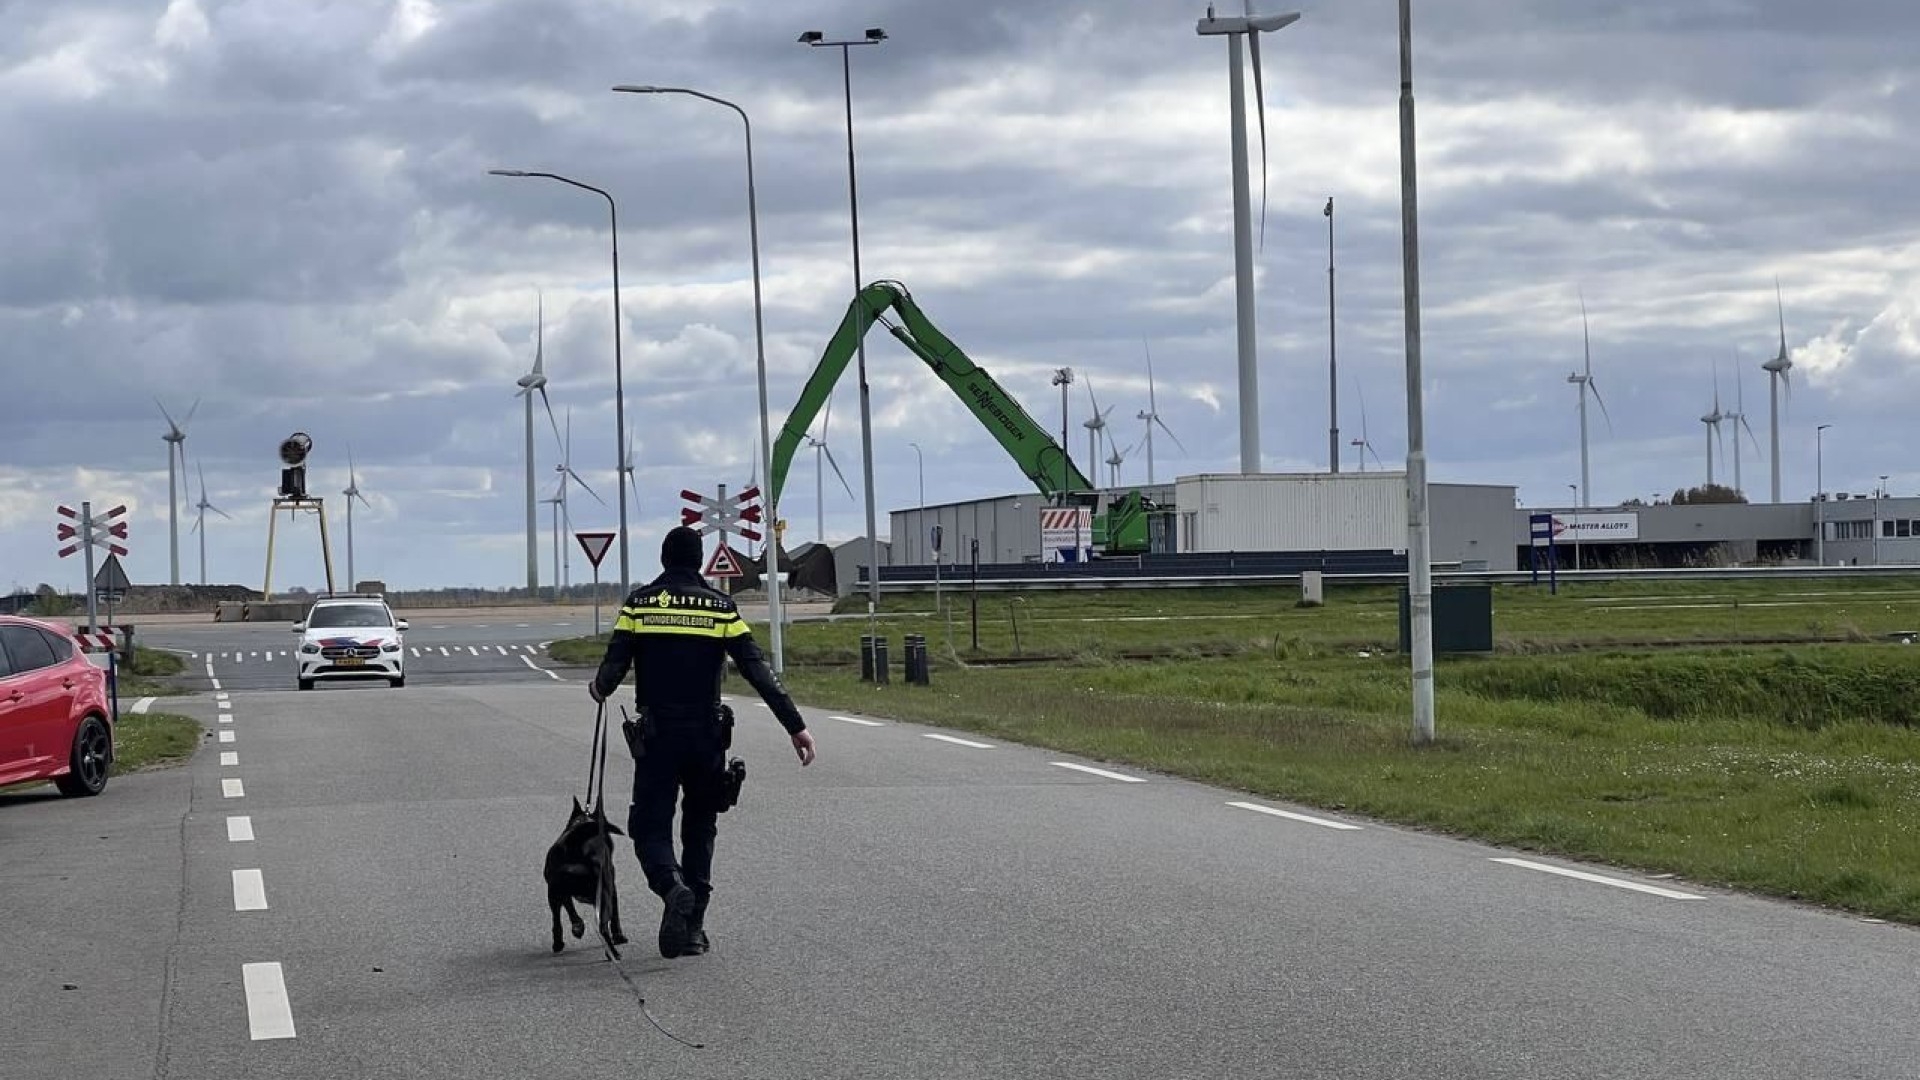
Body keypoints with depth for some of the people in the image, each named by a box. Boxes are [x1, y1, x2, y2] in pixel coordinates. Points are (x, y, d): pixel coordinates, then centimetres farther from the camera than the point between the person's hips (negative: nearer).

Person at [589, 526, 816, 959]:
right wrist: (796, 726, -4)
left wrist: (600, 689, 19)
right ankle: (692, 928, 13)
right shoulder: (720, 607, 1)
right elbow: (760, 673, -5)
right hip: (707, 736, 1)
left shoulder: (639, 603, 1)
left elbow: (613, 669, -5)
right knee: (700, 829, 17)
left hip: (656, 738, -1)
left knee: (650, 828, 4)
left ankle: (673, 887, -27)